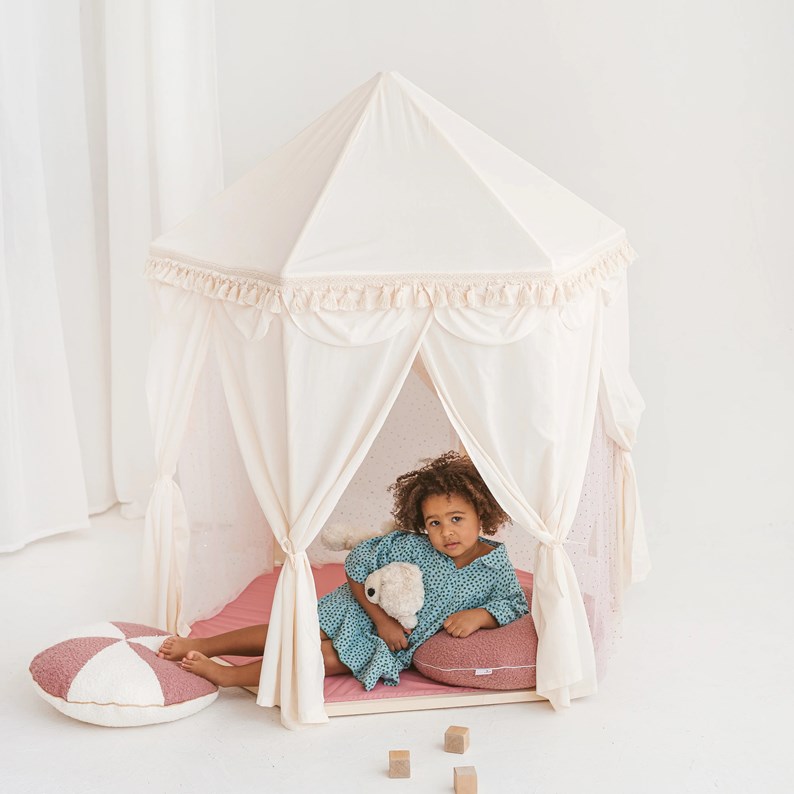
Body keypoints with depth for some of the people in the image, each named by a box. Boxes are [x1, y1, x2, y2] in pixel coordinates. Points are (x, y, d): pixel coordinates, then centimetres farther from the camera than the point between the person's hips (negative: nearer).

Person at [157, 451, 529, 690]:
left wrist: (480, 614, -24)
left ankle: (228, 675, -16)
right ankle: (198, 645, -3)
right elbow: (357, 565, -12)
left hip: (393, 647, 0)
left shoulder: (496, 566, -14)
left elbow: (516, 606, -4)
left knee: (331, 658, -21)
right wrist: (381, 619, -17)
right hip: (363, 610, 0)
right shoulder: (410, 546, -18)